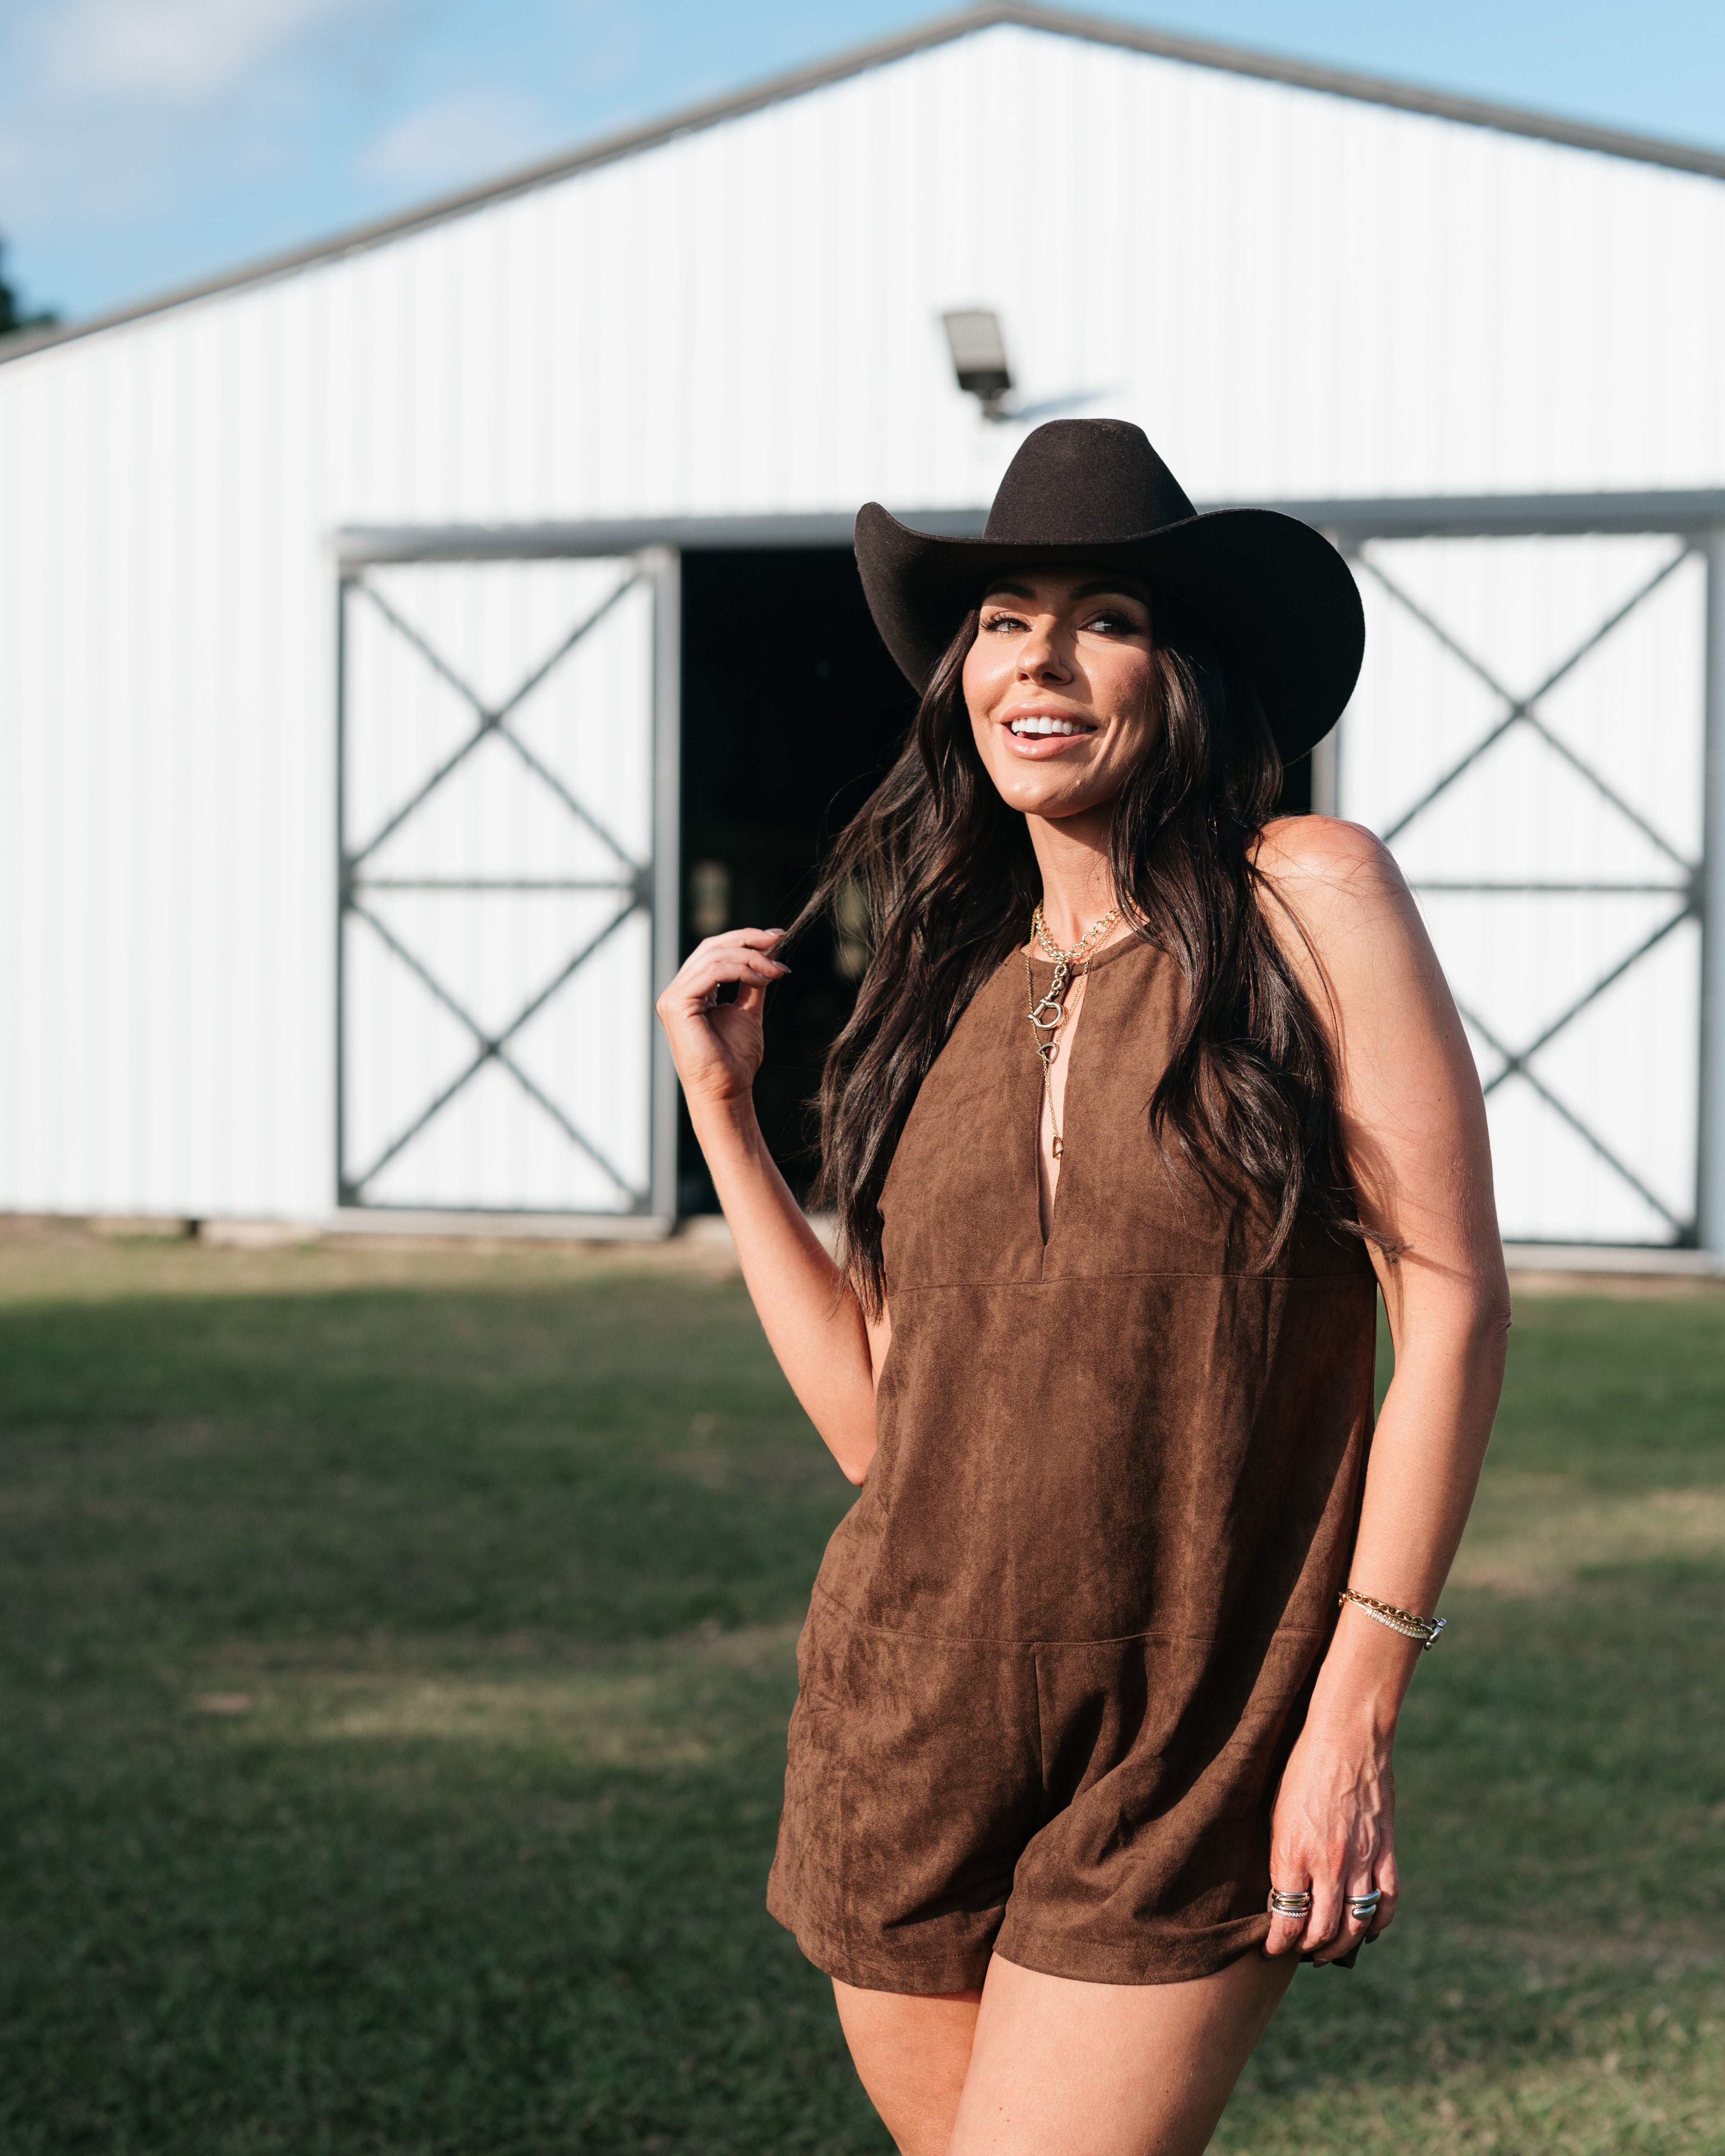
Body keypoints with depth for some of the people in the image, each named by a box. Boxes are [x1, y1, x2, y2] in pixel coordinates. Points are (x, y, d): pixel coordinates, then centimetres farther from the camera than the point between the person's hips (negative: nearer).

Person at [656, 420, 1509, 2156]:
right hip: (910, 1749, 5)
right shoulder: (950, 988, 9)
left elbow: (1450, 1297, -8)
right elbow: (877, 1418, 7)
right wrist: (720, 1108, 7)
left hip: (1188, 1778, -4)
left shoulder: (1308, 896, -5)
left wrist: (1356, 1707, -12)